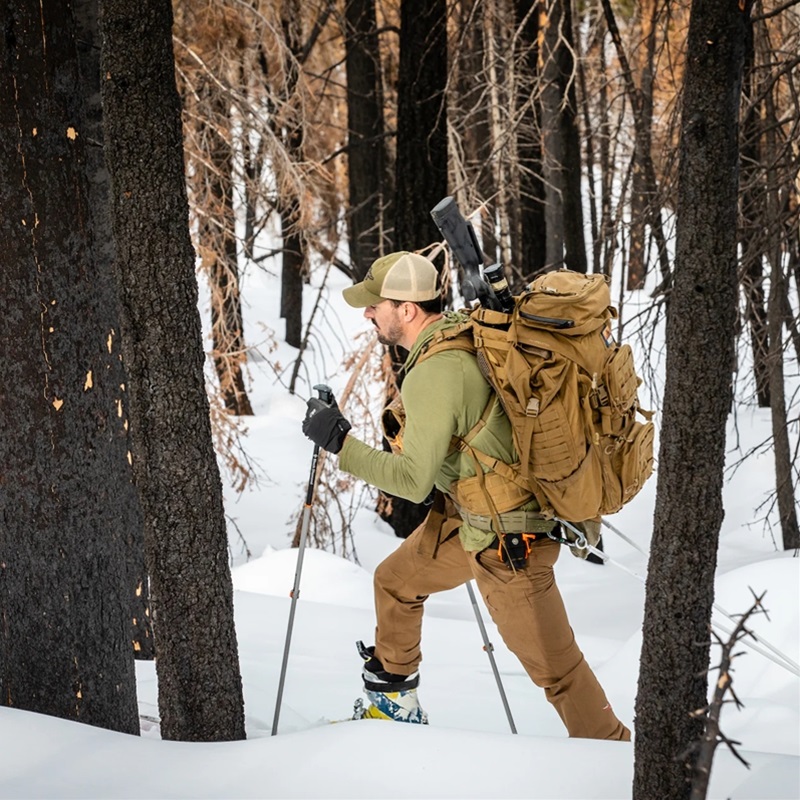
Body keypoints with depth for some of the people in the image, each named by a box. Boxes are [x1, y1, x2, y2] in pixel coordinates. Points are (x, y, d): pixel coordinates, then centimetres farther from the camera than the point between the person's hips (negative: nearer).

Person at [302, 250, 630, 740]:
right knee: (395, 582, 25)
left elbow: (414, 481, -25)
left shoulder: (434, 373, -26)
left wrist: (340, 442, -19)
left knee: (551, 662, -3)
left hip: (506, 537, -10)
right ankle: (395, 704, 43)